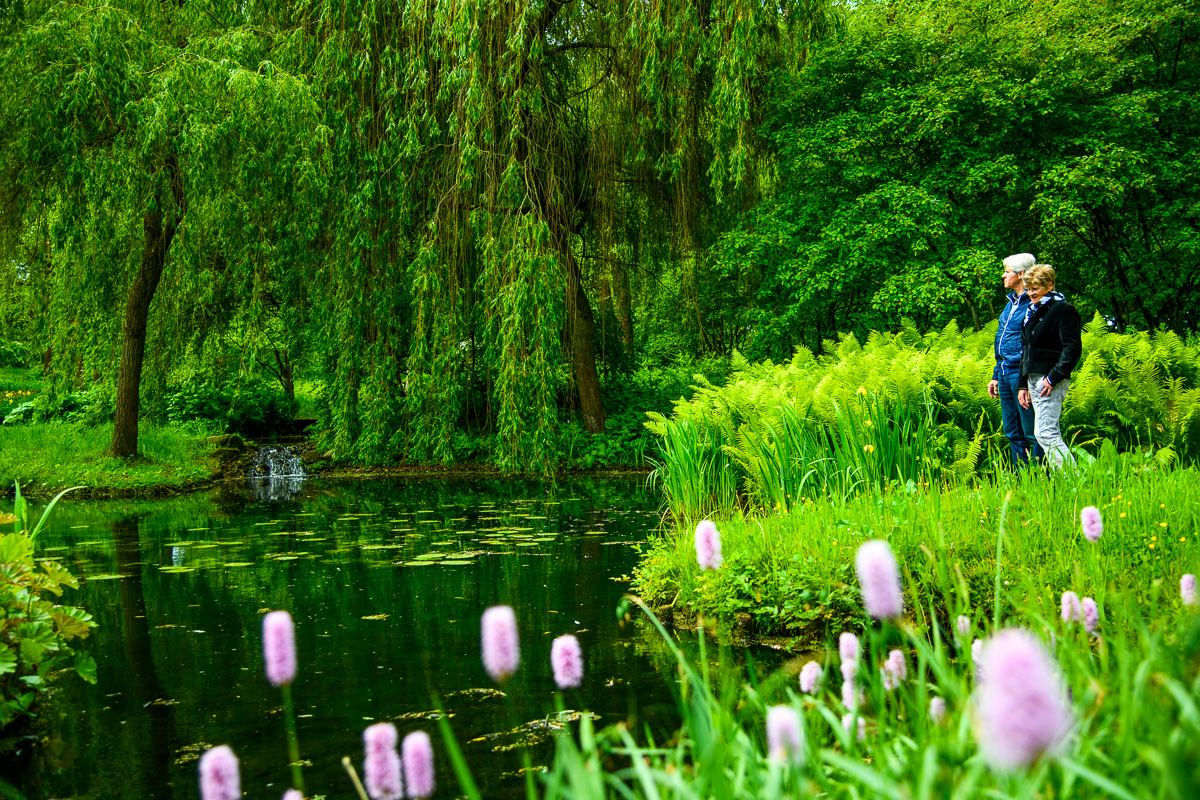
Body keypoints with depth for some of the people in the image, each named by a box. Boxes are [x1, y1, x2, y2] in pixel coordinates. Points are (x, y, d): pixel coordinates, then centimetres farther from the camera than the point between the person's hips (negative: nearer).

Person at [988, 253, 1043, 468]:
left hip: (1022, 374, -10)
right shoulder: (1011, 303, 18)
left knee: (1032, 432, -6)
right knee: (1012, 432, 13)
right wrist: (996, 376, 23)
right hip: (1006, 375, 10)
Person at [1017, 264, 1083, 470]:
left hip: (1051, 381, -9)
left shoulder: (1063, 310, -7)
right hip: (1034, 379, 9)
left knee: (1045, 433, -16)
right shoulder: (1032, 312, 19)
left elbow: (1073, 349, -14)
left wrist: (1053, 378, -20)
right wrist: (1023, 385, 19)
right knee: (1052, 436, 7)